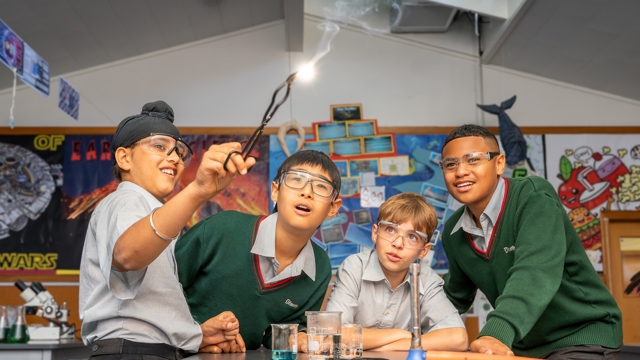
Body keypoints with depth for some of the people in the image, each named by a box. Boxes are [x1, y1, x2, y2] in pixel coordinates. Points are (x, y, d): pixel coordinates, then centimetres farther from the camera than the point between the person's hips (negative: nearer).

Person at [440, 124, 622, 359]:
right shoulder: (453, 232, -1)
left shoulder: (534, 197, -19)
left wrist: (496, 333, -48)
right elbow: (456, 296, 12)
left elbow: (535, 272, -34)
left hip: (583, 337, -6)